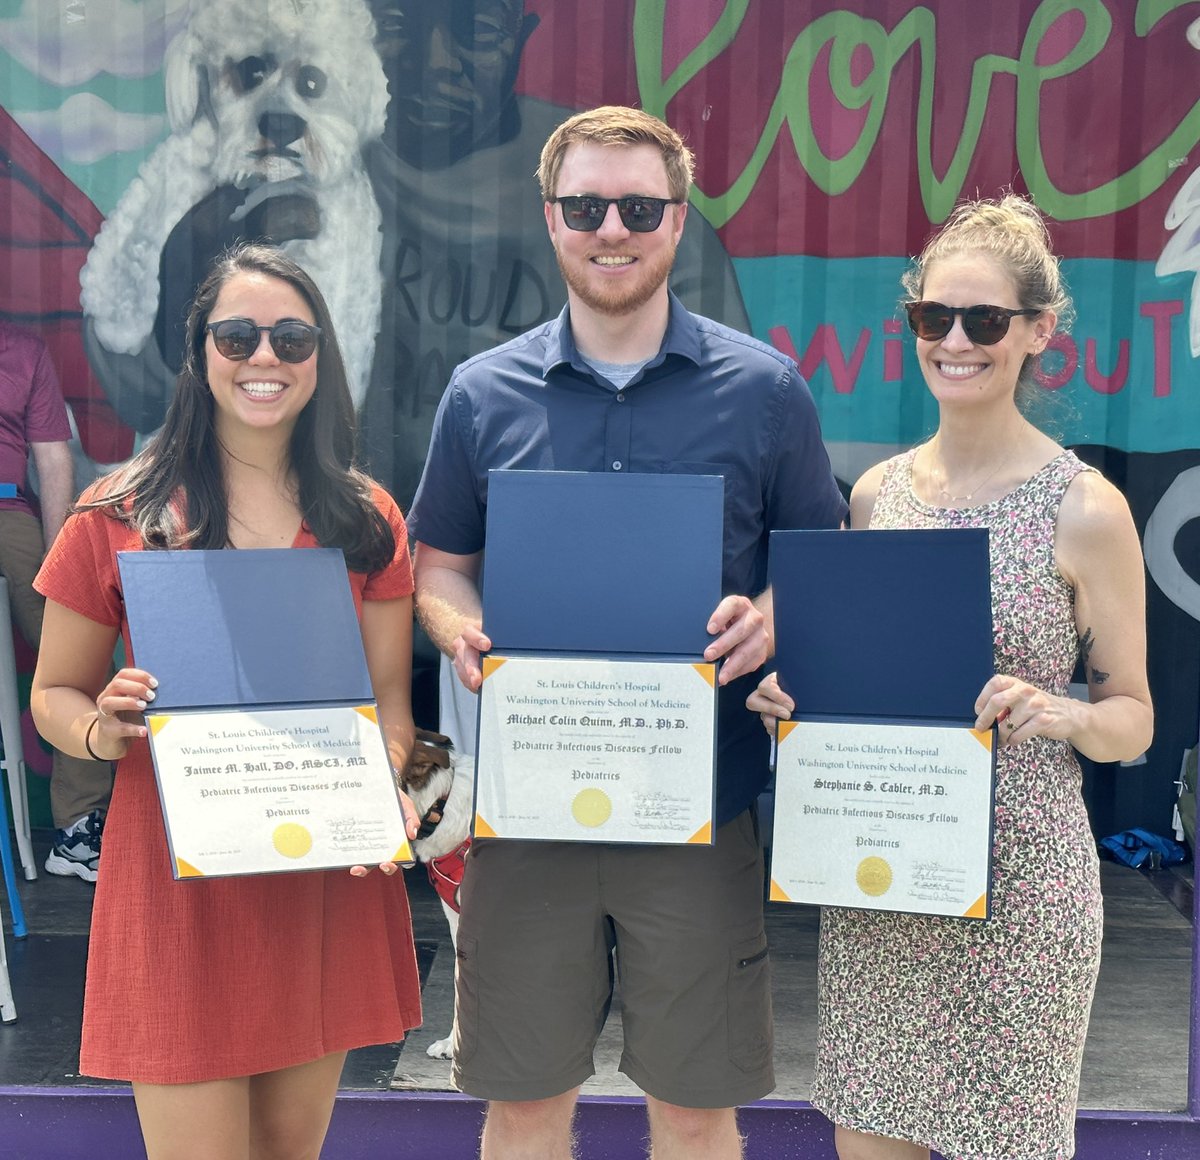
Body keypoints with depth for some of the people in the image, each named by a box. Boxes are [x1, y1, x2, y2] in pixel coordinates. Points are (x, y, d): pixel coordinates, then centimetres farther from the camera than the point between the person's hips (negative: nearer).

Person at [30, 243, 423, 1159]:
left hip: (326, 878, 3)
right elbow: (54, 692, 5)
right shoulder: (121, 516, -3)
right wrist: (100, 730, -17)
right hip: (178, 874, -3)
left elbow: (390, 692, 5)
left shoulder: (367, 520, 5)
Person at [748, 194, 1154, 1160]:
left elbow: (1133, 718, -3)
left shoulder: (1085, 509, -8)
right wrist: (790, 697, -5)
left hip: (1016, 873, -4)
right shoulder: (876, 490, 5)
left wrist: (1055, 714, -23)